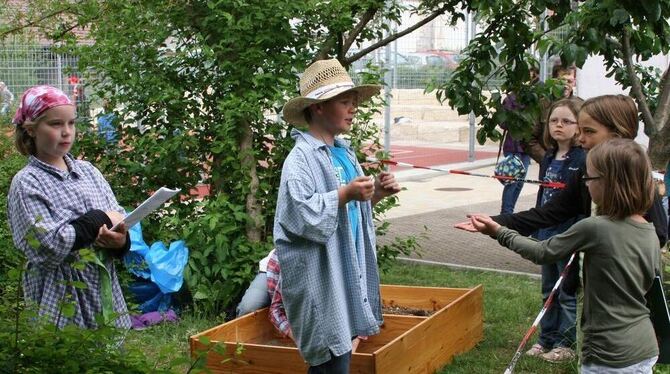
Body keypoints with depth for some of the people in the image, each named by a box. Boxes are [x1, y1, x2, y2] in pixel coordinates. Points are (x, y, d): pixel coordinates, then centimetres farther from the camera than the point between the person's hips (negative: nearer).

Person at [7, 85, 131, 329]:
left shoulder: (87, 171, 8)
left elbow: (121, 221, 6)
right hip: (61, 300, -5)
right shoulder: (27, 183, -7)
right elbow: (46, 248, -18)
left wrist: (121, 240, -16)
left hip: (105, 290, 5)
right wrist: (98, 219, -12)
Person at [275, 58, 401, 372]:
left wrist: (375, 195, 3)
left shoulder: (344, 151, 12)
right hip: (321, 278, -8)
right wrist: (345, 195, -27)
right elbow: (298, 213, -24)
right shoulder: (301, 158, -13)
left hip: (347, 267, 8)